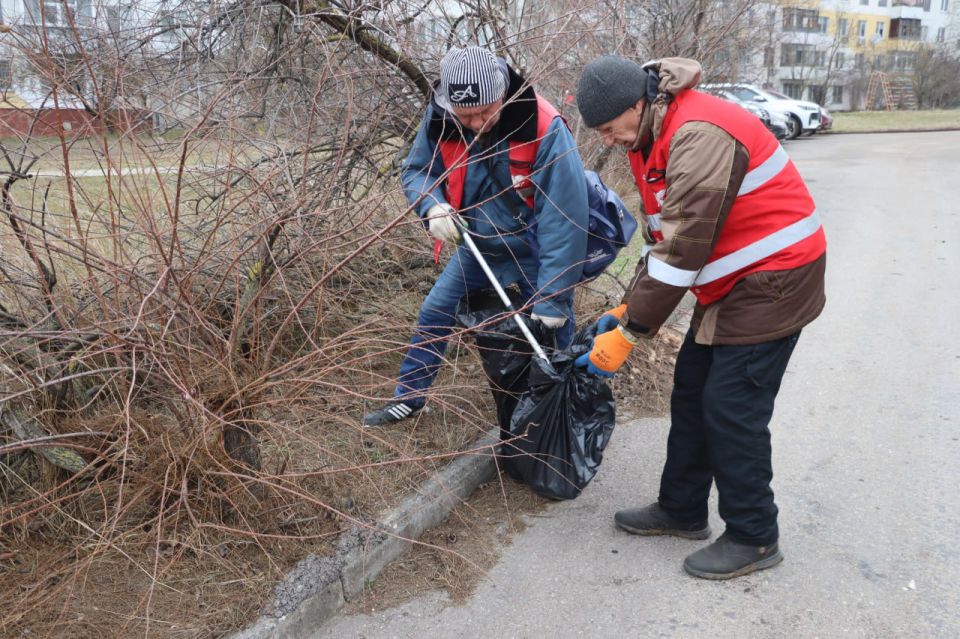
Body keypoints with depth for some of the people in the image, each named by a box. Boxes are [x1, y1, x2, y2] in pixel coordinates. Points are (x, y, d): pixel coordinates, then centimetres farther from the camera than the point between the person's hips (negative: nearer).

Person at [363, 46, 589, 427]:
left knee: (555, 335, 4)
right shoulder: (440, 119, -16)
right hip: (478, 244, 5)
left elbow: (564, 219, -31)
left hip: (534, 254, -5)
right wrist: (434, 207, -25)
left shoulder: (544, 129, -31)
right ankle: (407, 399, 30)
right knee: (433, 315, 11)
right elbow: (416, 171, -1)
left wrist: (554, 297, -32)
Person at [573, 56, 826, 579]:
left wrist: (629, 333, -22)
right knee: (692, 392, 12)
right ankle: (682, 510, 27)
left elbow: (682, 249, -28)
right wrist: (626, 307, 4)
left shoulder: (700, 137, -26)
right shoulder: (653, 138, 7)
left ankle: (753, 538, 12)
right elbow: (663, 235, 12)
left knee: (731, 409, -6)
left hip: (772, 281, -10)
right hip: (729, 281, 10)